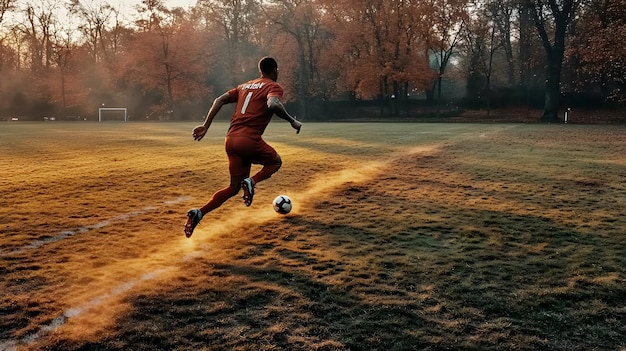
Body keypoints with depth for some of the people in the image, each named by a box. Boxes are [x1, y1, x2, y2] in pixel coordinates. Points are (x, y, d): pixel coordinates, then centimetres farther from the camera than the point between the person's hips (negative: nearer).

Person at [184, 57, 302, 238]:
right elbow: (273, 104, -20)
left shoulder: (245, 86, 24)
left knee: (234, 187, 16)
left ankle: (199, 213, -2)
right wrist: (292, 121, -8)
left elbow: (219, 100, 16)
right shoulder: (274, 87, 4)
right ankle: (251, 181, -6)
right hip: (249, 140, -6)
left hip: (231, 140, 6)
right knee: (276, 162, 23)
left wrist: (206, 126, 14)